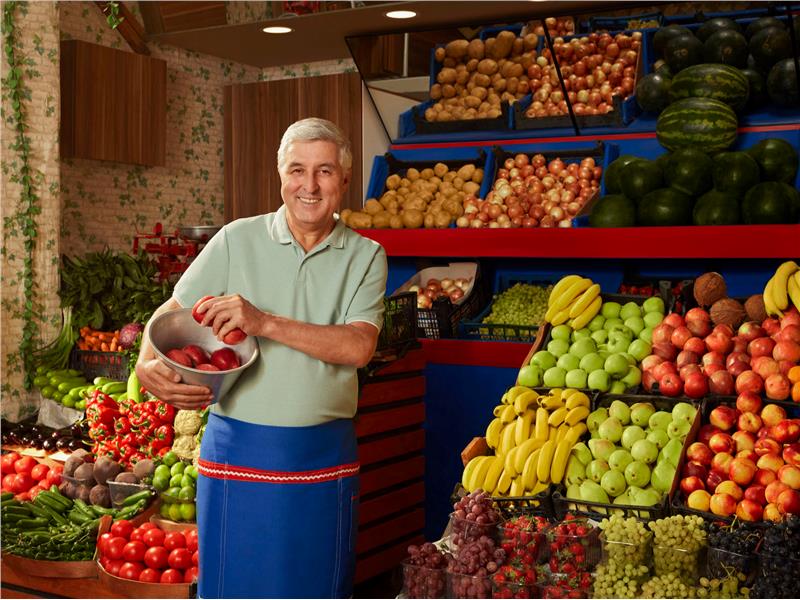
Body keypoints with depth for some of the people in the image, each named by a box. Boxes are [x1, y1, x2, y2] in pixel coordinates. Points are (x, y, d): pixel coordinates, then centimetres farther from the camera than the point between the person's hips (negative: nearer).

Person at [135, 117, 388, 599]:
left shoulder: (366, 257, 1)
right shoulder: (237, 240, 2)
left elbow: (358, 347, -13)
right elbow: (173, 312, 4)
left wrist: (264, 322, -22)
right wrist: (148, 365, -17)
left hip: (324, 458, 1)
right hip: (239, 449, 0)